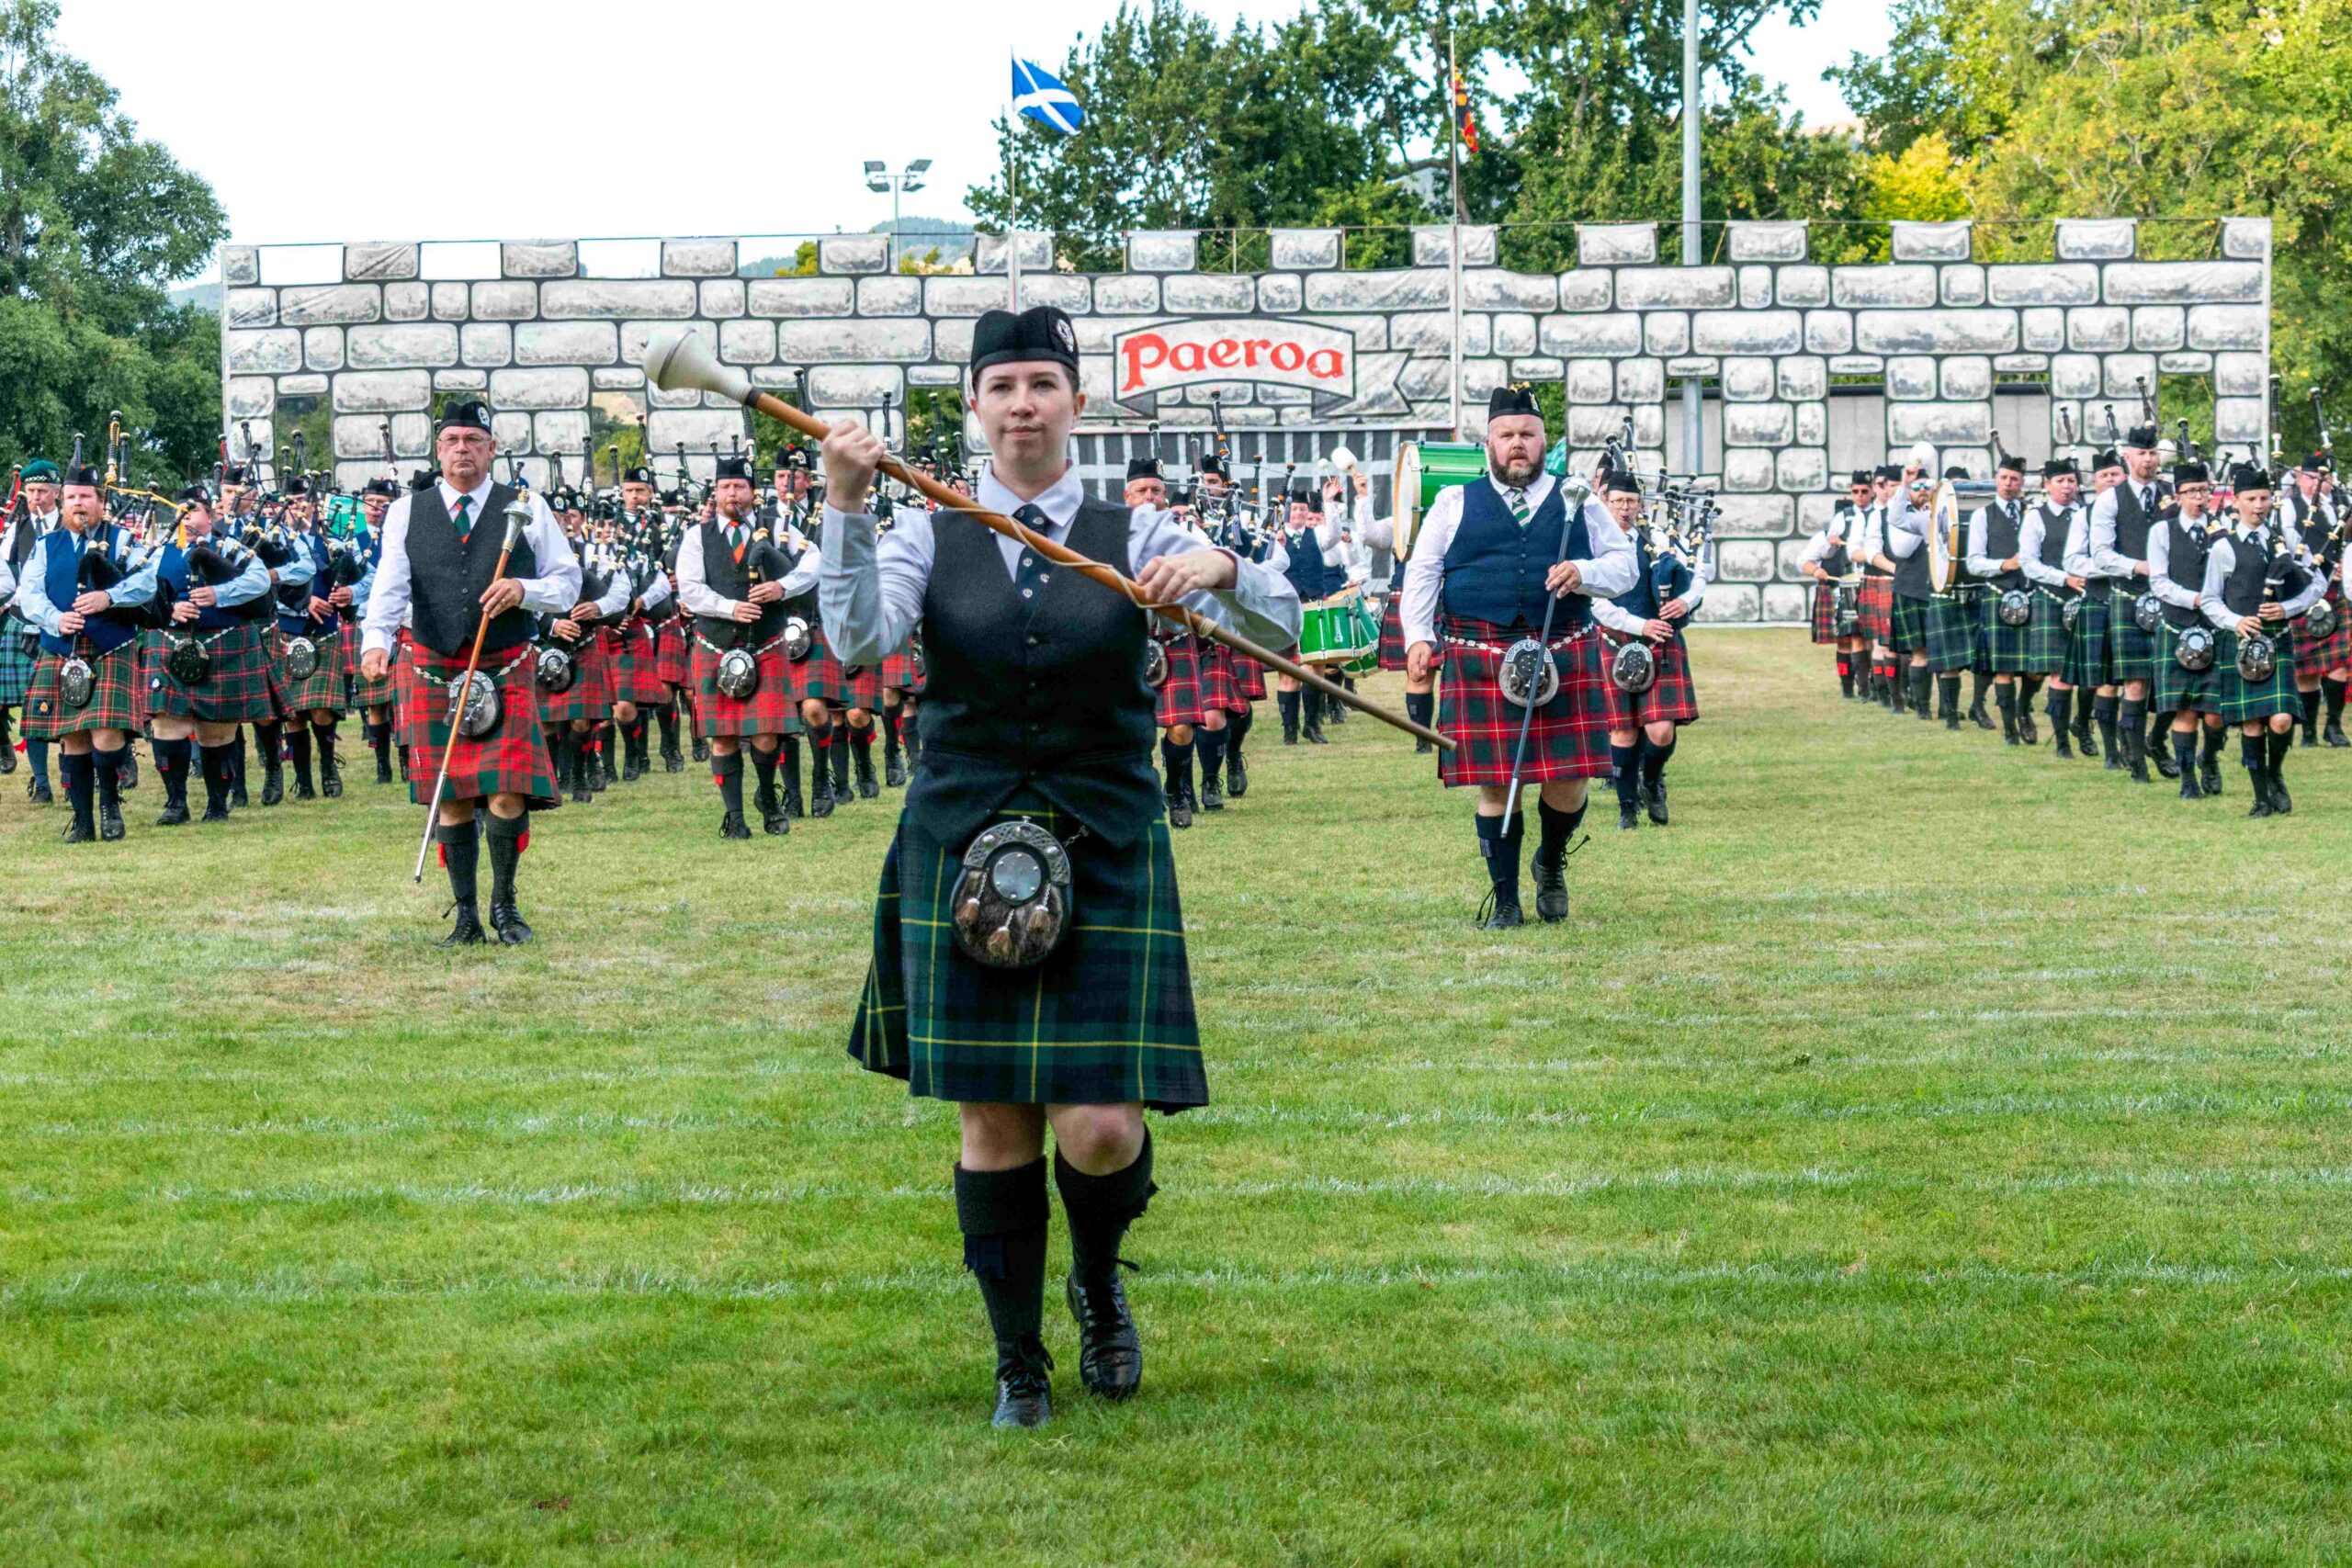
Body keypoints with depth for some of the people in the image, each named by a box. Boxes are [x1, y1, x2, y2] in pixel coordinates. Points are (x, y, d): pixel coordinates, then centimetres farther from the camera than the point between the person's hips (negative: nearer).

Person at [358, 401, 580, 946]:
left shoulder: (527, 509, 5)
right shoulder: (407, 512, 7)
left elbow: (568, 582, 7)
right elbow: (389, 587, -5)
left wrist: (524, 590, -14)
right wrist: (376, 641, -23)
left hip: (506, 672, -1)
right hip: (434, 672, 1)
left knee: (508, 798, -10)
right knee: (451, 800, 3)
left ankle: (504, 901, 11)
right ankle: (465, 916, 14)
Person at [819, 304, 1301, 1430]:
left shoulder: (1133, 534, 3)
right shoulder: (929, 534, 4)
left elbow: (1278, 631, -4)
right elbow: (861, 638, -13)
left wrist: (1221, 570, -24)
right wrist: (846, 507, -24)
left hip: (1106, 850, 0)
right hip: (965, 849, 0)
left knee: (1101, 1128, -9)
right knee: (994, 1125, 3)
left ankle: (1099, 1282, 25)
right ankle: (1019, 1367, 21)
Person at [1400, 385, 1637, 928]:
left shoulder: (1578, 503, 14)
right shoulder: (1455, 504, 11)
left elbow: (1625, 565, 13)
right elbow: (1421, 573, 8)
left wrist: (1584, 573, -8)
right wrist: (1418, 636, -5)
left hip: (1565, 657, 1)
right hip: (1480, 665, -1)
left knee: (1568, 781, -2)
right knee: (1495, 783, -1)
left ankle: (1552, 865, 29)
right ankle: (1504, 899, 11)